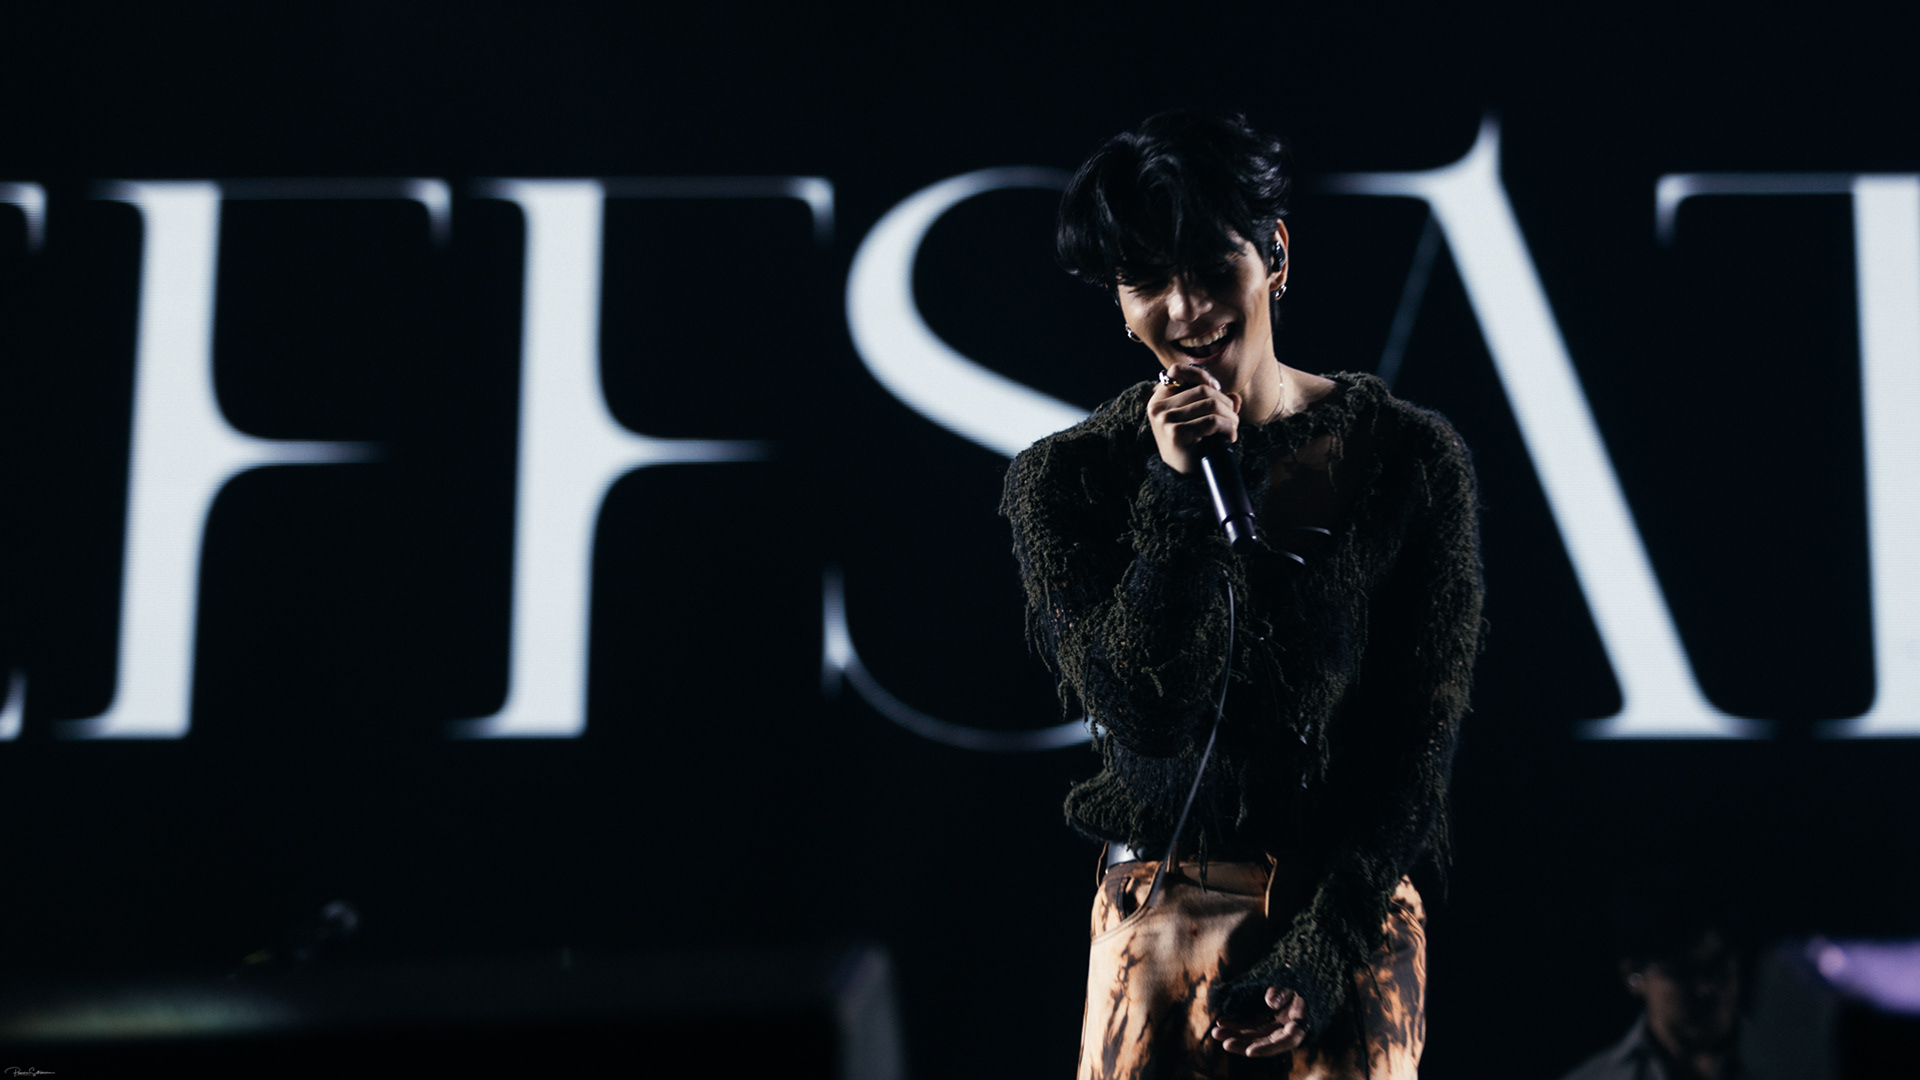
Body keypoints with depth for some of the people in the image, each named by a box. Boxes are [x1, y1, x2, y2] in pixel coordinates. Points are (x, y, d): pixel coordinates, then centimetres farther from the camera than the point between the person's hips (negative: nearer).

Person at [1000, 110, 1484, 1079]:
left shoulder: (1409, 460, -2)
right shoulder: (1067, 480, -2)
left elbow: (1418, 743, -2)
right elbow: (1143, 719, -10)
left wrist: (1321, 953, -8)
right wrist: (1178, 494, -17)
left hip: (1352, 920, 0)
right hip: (1159, 918, 0)